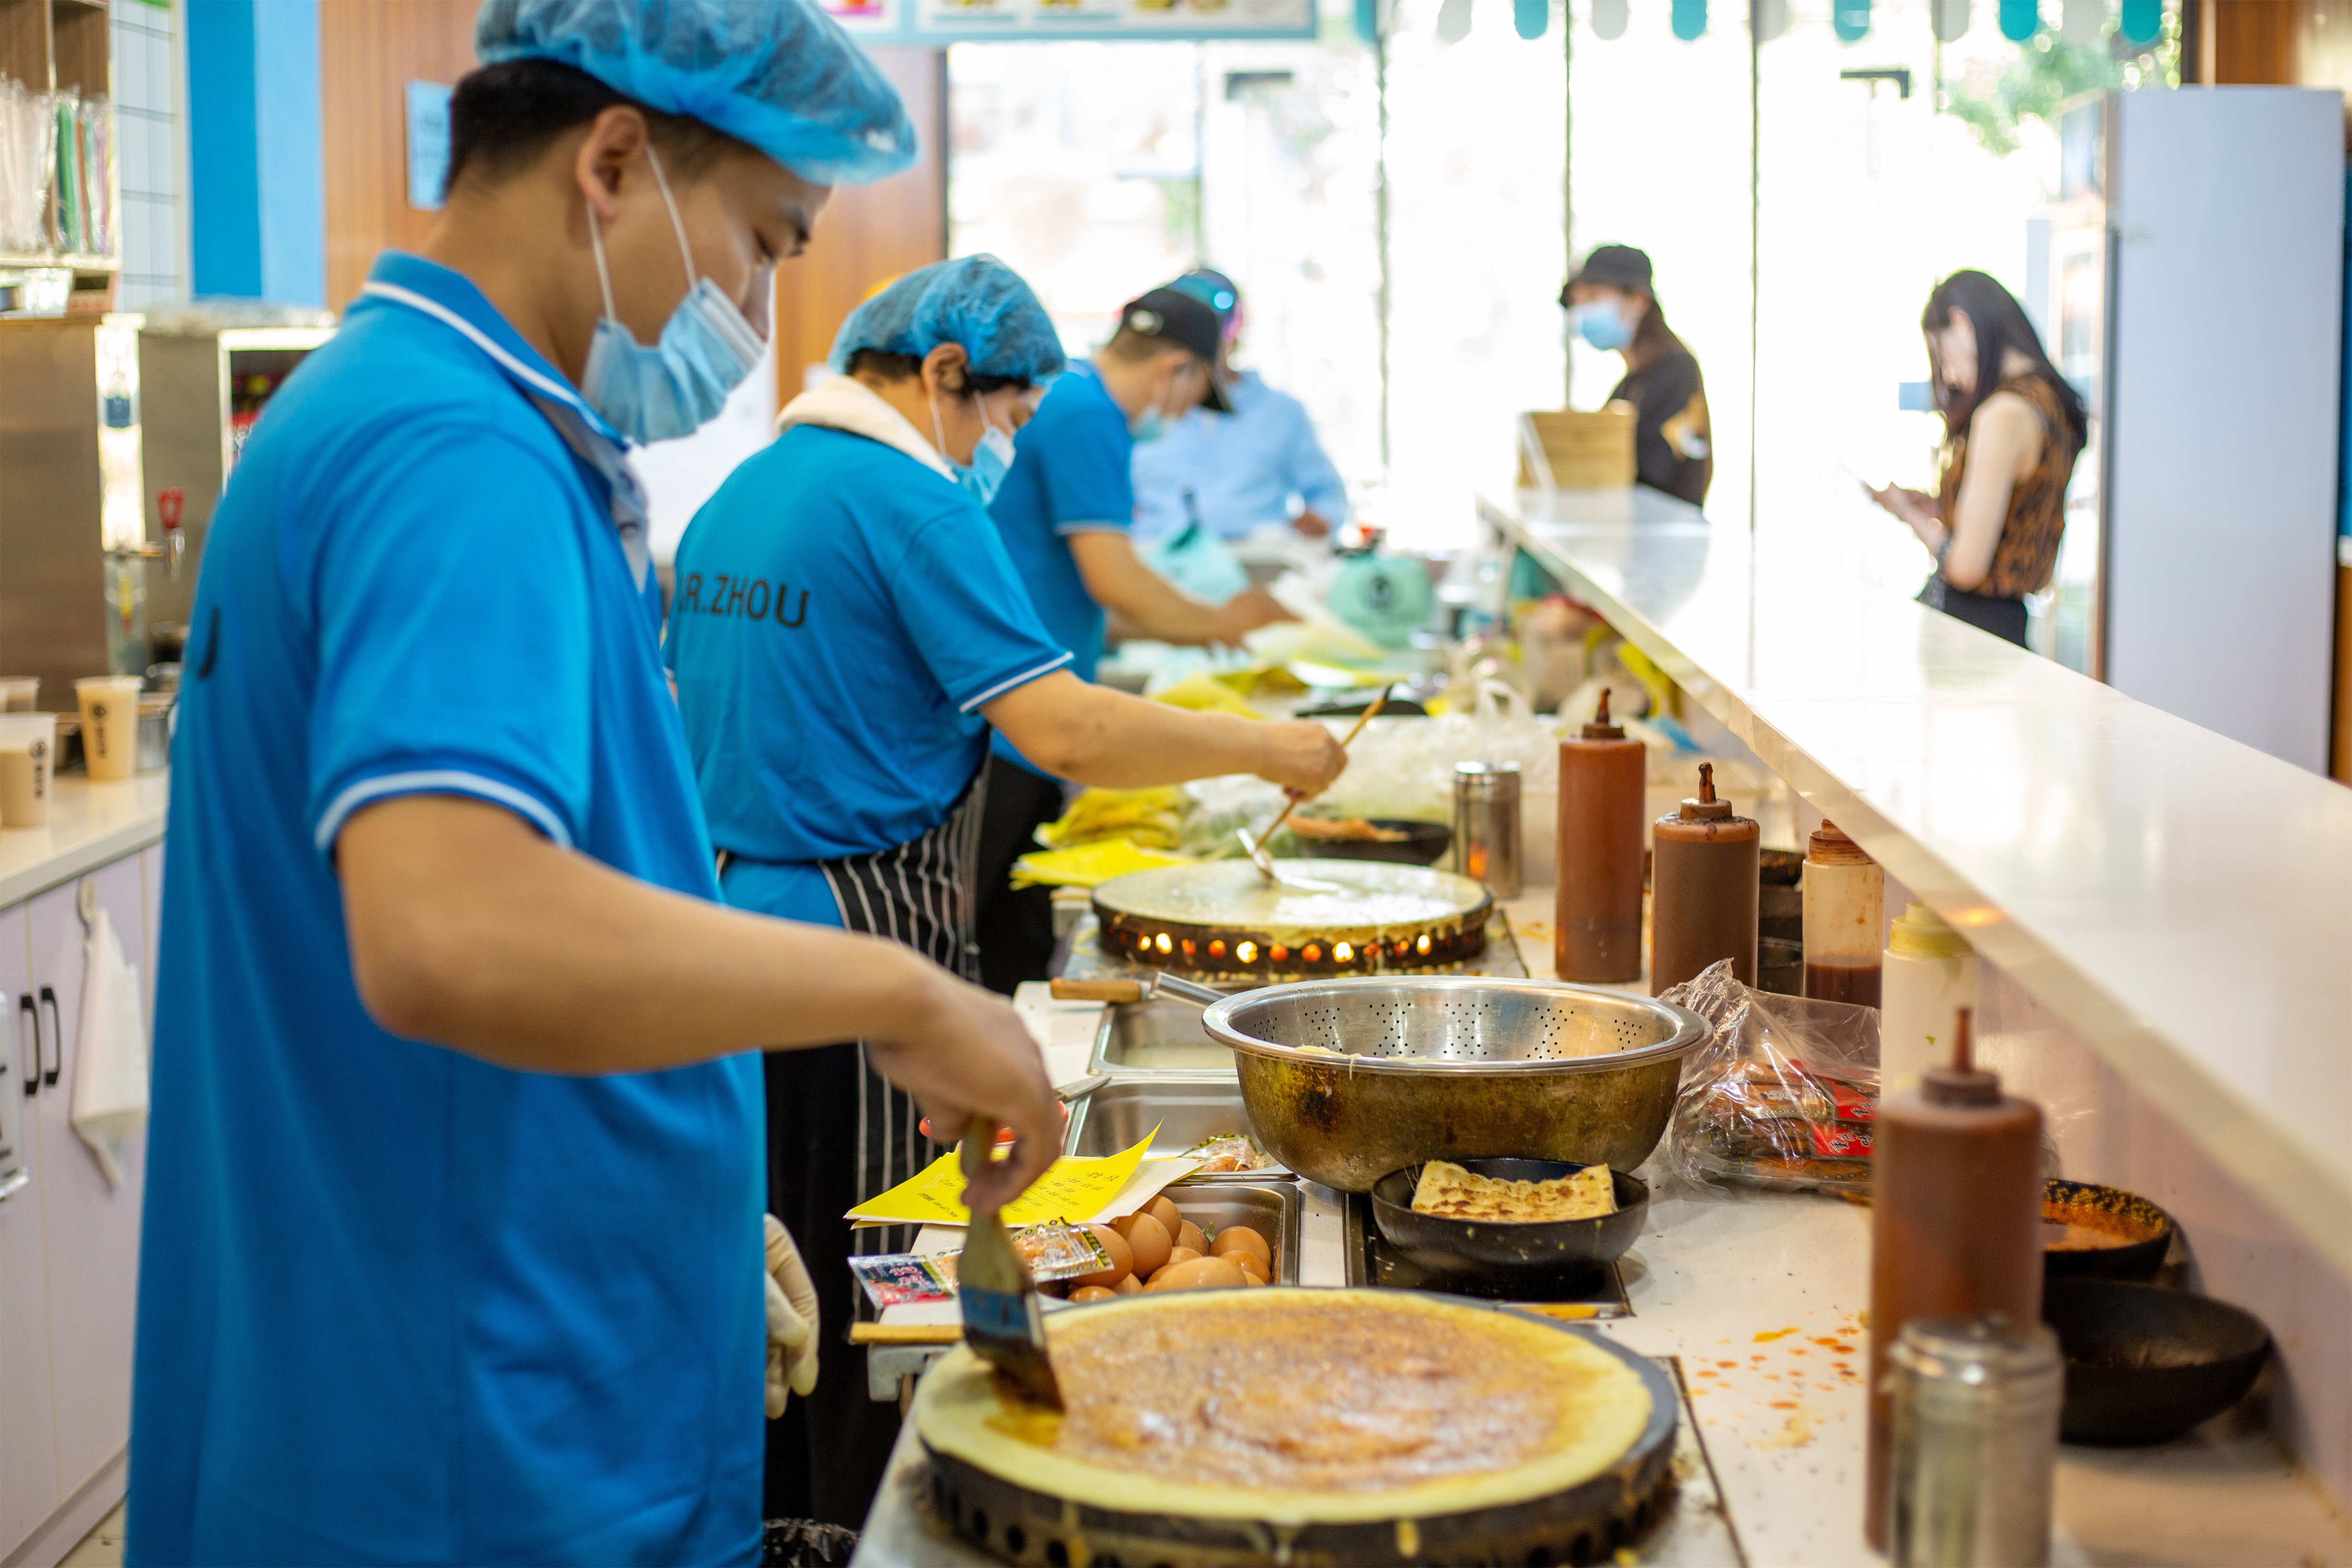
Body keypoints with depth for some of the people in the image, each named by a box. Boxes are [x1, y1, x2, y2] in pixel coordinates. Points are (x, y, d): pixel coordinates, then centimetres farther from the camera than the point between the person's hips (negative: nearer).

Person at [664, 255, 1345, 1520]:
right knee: (879, 1306, 0)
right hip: (863, 946, -9)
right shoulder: (908, 501, -13)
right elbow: (1065, 731, -21)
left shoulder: (733, 498, 14)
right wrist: (1268, 748, -10)